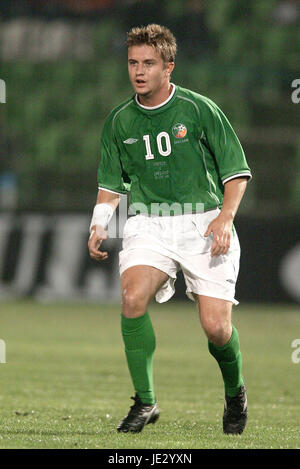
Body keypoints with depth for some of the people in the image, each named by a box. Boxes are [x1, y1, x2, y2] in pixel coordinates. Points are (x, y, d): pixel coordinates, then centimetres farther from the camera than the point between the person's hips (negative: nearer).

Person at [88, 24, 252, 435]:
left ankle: (235, 392, 23)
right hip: (149, 223, 3)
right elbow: (112, 184, 18)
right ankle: (145, 401, -15)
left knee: (215, 327, -10)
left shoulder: (199, 109, -4)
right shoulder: (119, 121, 6)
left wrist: (225, 217, -14)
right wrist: (98, 226, 2)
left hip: (203, 223, -2)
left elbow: (236, 171, 0)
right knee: (133, 296, -26)